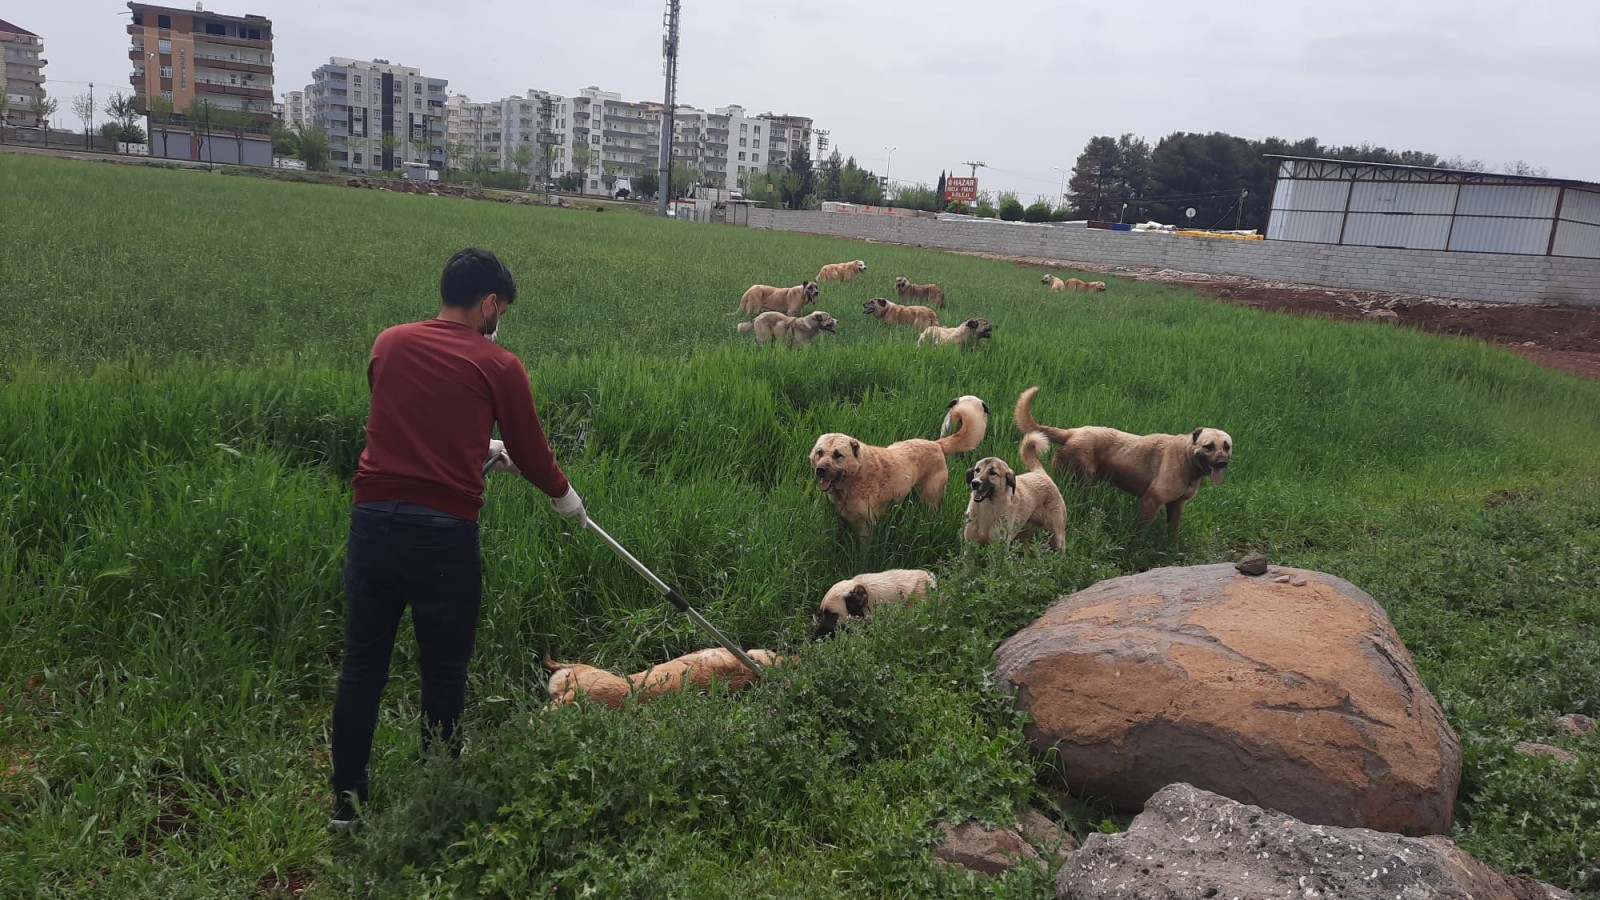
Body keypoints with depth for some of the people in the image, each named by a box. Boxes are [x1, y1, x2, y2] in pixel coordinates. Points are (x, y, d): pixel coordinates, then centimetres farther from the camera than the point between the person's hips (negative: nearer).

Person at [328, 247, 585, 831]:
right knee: (443, 673, 12)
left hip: (374, 520, 4)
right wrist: (564, 496, 24)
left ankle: (346, 801, 25)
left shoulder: (389, 344, 9)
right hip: (444, 534, -4)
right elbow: (531, 452, 5)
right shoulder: (498, 365, -3)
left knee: (362, 665, 14)